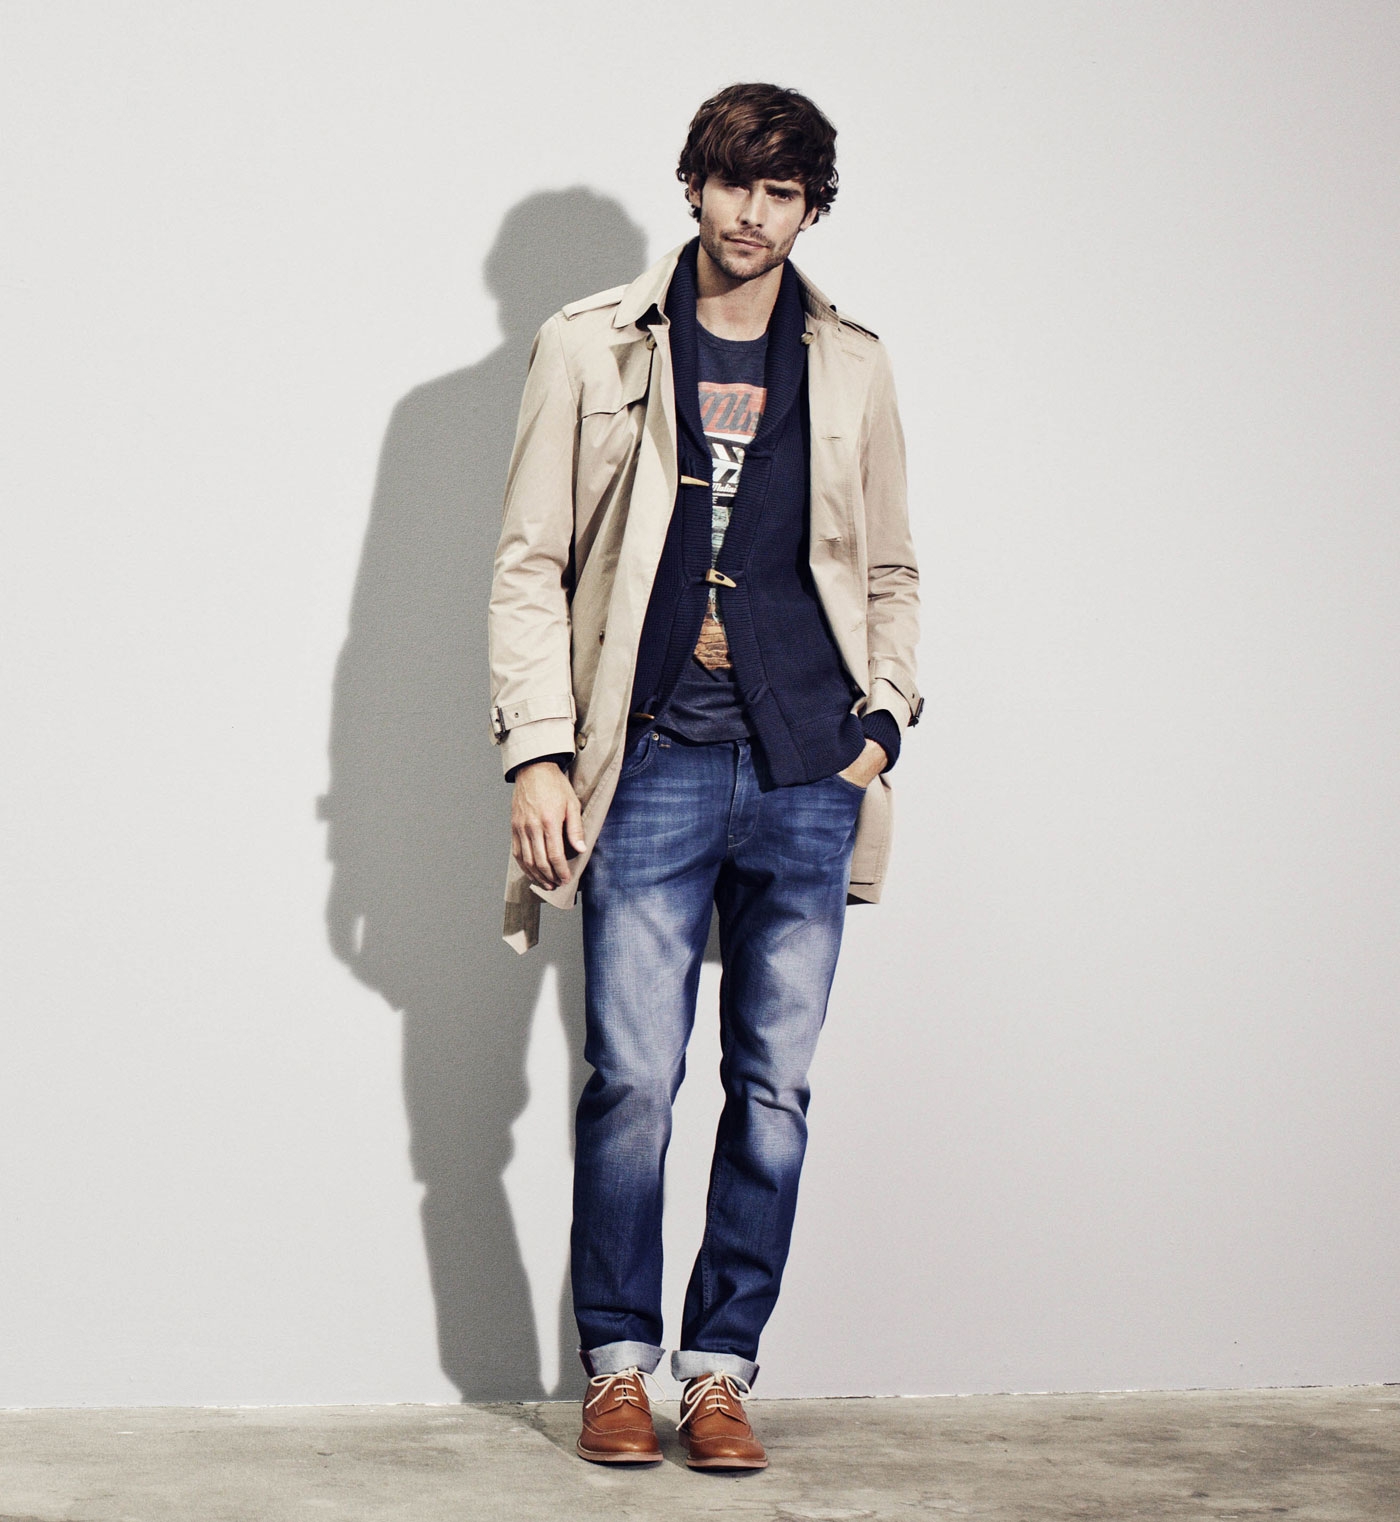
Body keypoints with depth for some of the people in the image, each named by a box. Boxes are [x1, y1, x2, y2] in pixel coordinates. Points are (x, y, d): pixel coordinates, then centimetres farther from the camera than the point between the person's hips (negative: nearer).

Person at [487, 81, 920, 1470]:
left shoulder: (851, 367, 12)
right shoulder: (592, 350, 5)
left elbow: (888, 574, 21)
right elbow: (530, 565, 3)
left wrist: (882, 720, 6)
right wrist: (538, 748, -6)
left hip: (805, 779, 2)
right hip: (654, 767, -2)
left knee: (774, 1089, 3)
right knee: (633, 1079, -4)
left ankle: (721, 1367, 15)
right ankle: (618, 1362, 13)